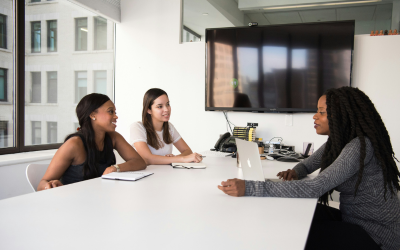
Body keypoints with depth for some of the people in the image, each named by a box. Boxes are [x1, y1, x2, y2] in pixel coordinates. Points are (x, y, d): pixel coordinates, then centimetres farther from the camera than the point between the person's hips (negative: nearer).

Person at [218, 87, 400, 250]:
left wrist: (249, 188, -41)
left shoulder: (360, 146, -27)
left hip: (376, 234, -8)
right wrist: (295, 172, -11)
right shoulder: (337, 141, 2)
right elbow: (308, 164, 16)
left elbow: (313, 189, -36)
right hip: (353, 218, 8)